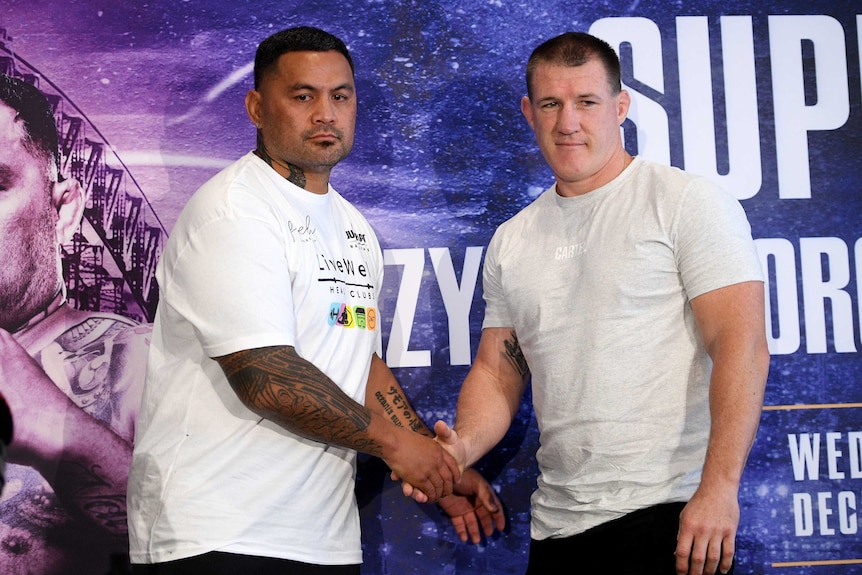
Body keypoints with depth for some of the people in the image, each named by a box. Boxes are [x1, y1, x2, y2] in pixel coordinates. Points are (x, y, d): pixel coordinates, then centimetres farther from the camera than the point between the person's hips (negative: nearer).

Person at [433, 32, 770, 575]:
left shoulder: (687, 201, -4)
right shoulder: (512, 241, 14)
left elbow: (741, 345, -12)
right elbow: (498, 372, 16)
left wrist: (719, 488, -22)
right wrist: (462, 447, -6)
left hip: (669, 513, -5)